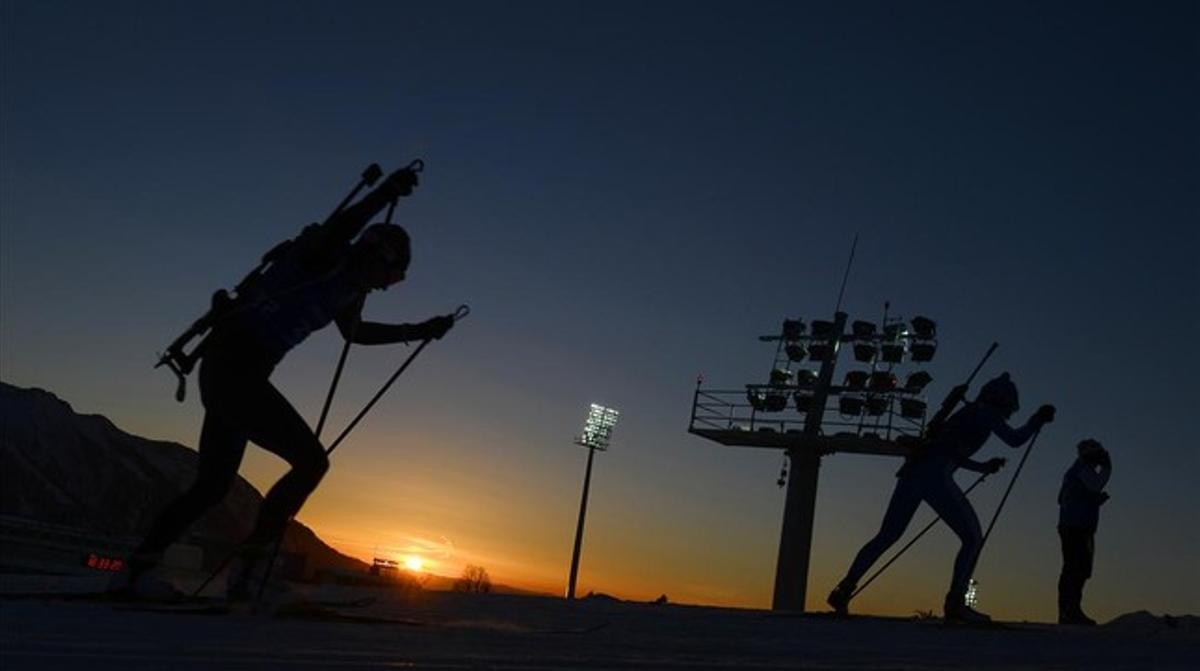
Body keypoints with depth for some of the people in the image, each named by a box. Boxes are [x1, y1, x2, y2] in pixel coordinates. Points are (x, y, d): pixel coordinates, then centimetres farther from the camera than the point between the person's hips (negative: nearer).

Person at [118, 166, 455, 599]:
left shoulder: (349, 285, 18)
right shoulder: (328, 256, -8)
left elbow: (355, 332, 36)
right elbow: (338, 230, -34)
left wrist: (420, 331, 37)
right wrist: (386, 193, -40)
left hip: (229, 370, 10)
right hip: (234, 365, -10)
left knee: (214, 485, 16)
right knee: (311, 461, -11)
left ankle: (137, 570, 25)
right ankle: (247, 569, -6)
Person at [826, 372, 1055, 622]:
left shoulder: (970, 412, 31)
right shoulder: (986, 411, 7)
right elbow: (1015, 439, -2)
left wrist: (982, 467, 44)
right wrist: (1037, 420, 14)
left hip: (912, 471, 8)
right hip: (935, 477, -8)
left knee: (887, 536, 13)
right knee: (972, 537, 1)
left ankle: (843, 590, 8)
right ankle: (955, 603, -7)